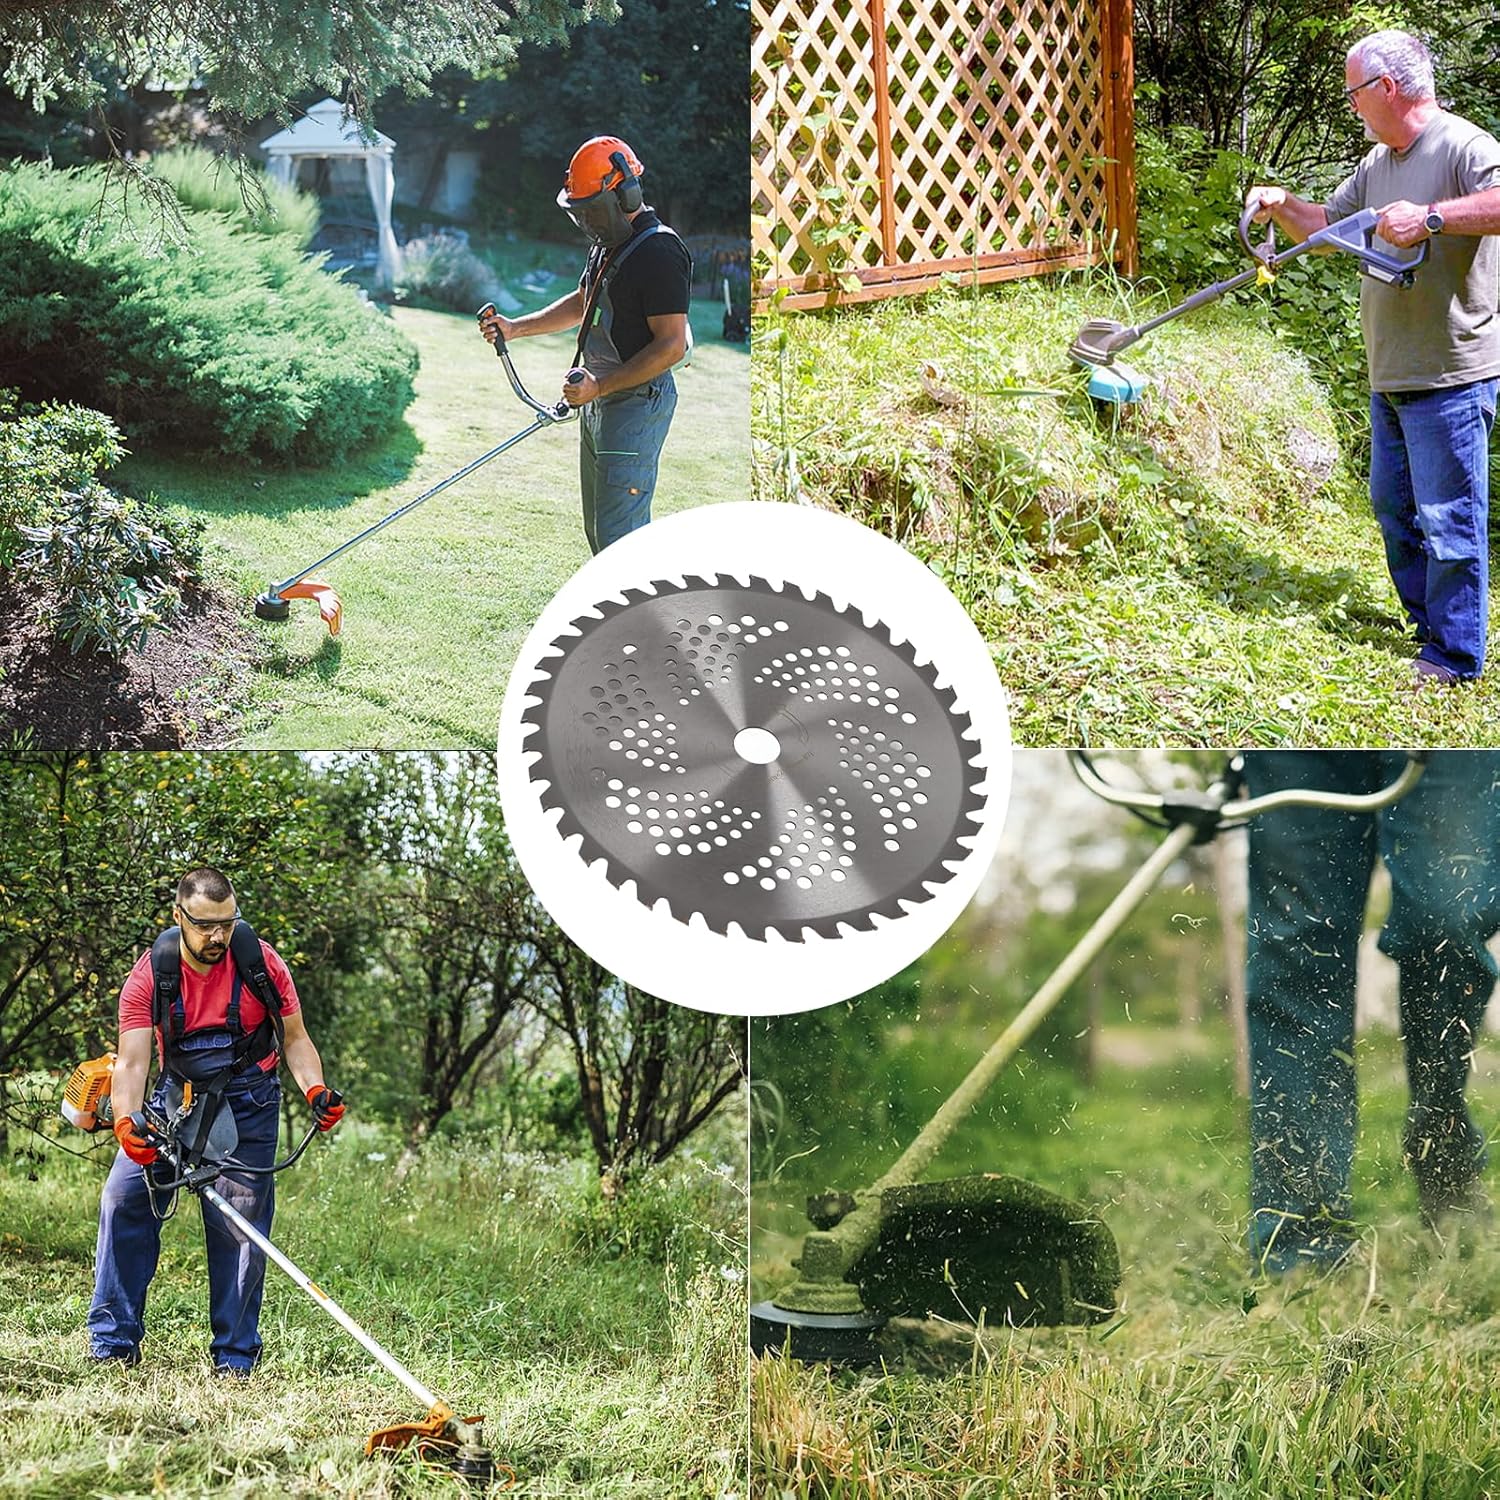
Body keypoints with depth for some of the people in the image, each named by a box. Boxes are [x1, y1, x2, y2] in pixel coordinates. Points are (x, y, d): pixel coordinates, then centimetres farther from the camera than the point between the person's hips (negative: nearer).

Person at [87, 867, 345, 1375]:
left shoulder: (261, 963, -13)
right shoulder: (150, 975, -15)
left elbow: (294, 1038, -2)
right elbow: (132, 1060, -22)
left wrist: (316, 1091, -20)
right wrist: (126, 1123, -39)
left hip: (247, 1107, -1)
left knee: (240, 1226, -6)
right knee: (124, 1198, -9)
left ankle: (235, 1355, 3)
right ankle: (114, 1341, 0)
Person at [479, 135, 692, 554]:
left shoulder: (659, 253, -18)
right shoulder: (608, 245, 14)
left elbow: (671, 346, -23)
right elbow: (582, 303, 31)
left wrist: (600, 386, -25)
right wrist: (514, 328, 21)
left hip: (638, 404, -10)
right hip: (598, 404, 11)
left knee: (619, 533, -13)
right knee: (598, 530, 14)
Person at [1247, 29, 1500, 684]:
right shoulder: (1378, 163, 15)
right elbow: (1329, 222, 27)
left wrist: (1430, 217, -36)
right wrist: (1283, 206, 9)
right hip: (1390, 377, 10)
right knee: (1394, 507, 18)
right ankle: (1424, 626, 30)